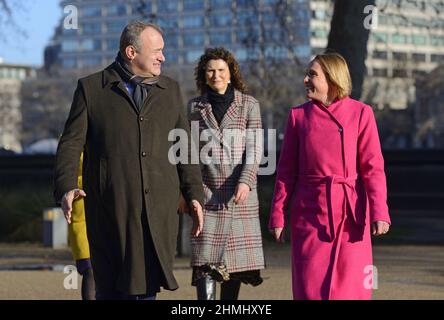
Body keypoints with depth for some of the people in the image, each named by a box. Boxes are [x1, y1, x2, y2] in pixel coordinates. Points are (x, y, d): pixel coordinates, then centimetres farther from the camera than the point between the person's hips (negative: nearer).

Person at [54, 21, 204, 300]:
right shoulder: (91, 88, 6)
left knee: (146, 285, -3)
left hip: (159, 208, 3)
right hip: (112, 206, -2)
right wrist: (66, 188, -14)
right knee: (111, 287, -2)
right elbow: (71, 144, 1)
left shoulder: (170, 90, 16)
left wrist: (194, 194, 7)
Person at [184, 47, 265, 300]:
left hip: (240, 194, 0)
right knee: (206, 260, -11)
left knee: (236, 258, 2)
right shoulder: (194, 107, 10)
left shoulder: (249, 104, 5)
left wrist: (246, 181, -17)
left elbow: (254, 148, -3)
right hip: (207, 192, 0)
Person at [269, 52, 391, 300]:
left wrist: (379, 212, -12)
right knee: (310, 288, -1)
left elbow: (374, 168, -2)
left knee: (351, 288, 0)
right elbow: (286, 170, 8)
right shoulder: (299, 115, 7)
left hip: (350, 215, -1)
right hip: (310, 214, 2)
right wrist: (278, 215, 3)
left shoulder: (361, 113, 1)